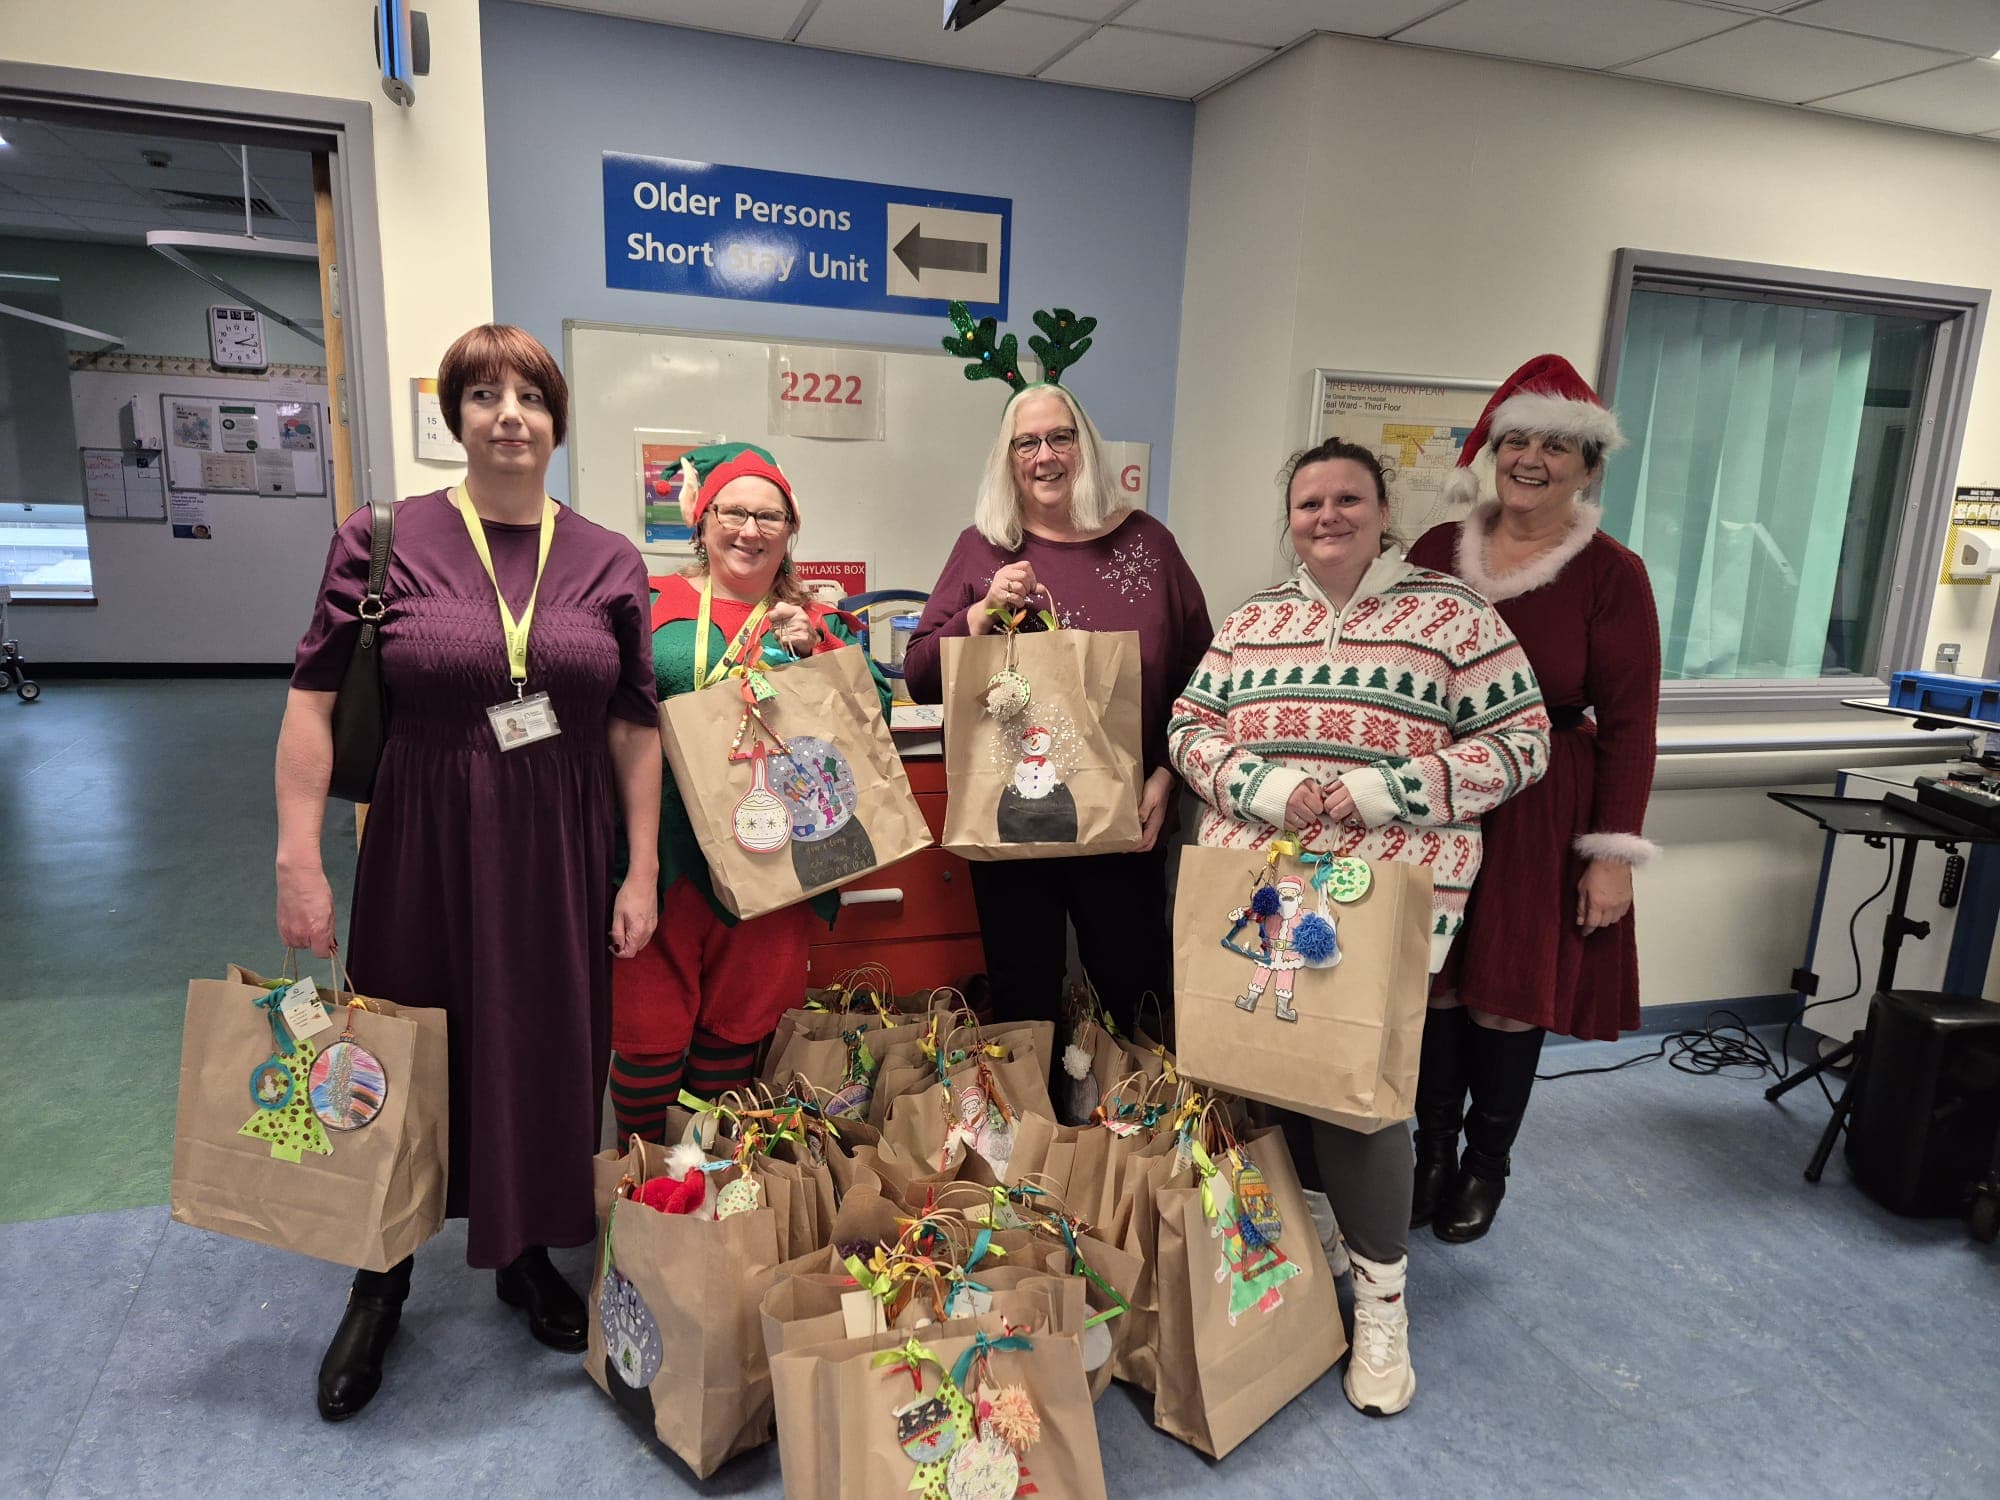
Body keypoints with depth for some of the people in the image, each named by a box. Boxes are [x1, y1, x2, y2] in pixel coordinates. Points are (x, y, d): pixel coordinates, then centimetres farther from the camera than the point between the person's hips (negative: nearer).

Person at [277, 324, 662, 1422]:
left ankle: (527, 1254, 39)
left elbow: (635, 728, 2)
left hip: (560, 859, 2)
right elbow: (313, 702, -3)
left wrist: (641, 872, 0)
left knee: (548, 1054, 13)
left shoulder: (607, 562, 1)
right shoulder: (385, 539, -4)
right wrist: (298, 860, -7)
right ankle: (381, 1284, 37)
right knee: (404, 1056, 13)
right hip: (423, 850, -1)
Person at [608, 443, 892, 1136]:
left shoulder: (817, 622, 12)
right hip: (663, 857, -1)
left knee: (738, 1030, 12)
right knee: (648, 1032, 3)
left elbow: (873, 710, 1)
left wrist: (811, 651, -11)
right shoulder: (654, 602, 7)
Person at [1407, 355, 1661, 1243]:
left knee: (1508, 995, 8)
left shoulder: (1611, 575, -6)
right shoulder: (1437, 552, 3)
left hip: (1539, 818, -2)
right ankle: (1432, 1152, 31)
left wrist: (1614, 853, -10)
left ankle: (1486, 1166, 32)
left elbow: (1628, 724, -7)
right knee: (1433, 983, 9)